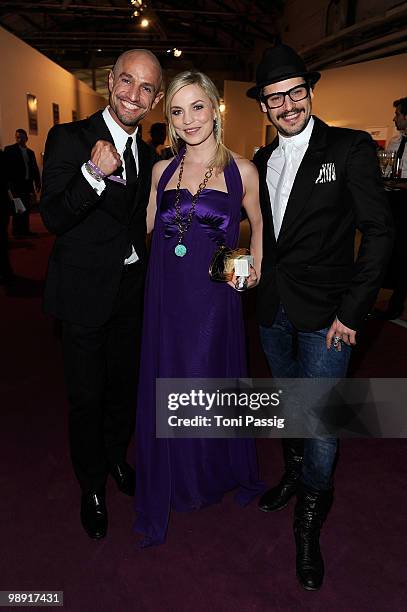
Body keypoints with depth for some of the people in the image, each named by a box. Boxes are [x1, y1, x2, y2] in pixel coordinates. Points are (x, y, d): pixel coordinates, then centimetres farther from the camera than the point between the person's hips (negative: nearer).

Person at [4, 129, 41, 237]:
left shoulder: (30, 152, 16)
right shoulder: (9, 150, 2)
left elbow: (35, 169, 17)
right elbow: (6, 167, -4)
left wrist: (37, 183, 10)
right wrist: (9, 183, -12)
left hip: (28, 184, 5)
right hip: (16, 184, -5)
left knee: (27, 208, 6)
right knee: (18, 208, -6)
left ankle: (25, 229, 12)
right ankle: (17, 231, -1)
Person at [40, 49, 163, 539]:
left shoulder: (146, 154, 8)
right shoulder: (69, 138, -11)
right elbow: (52, 217, -19)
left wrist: (144, 273, 13)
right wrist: (93, 173, -34)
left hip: (131, 291, 6)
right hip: (85, 293, -5)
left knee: (125, 385, 20)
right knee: (87, 396, 7)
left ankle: (117, 458, 46)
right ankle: (92, 486, 31)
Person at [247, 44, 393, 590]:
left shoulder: (351, 148, -8)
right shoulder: (262, 161, 10)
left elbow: (379, 232, -11)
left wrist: (351, 311, -15)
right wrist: (250, 268, 1)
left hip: (324, 313, -5)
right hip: (274, 309, 5)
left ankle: (309, 519, 21)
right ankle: (294, 474, 44)